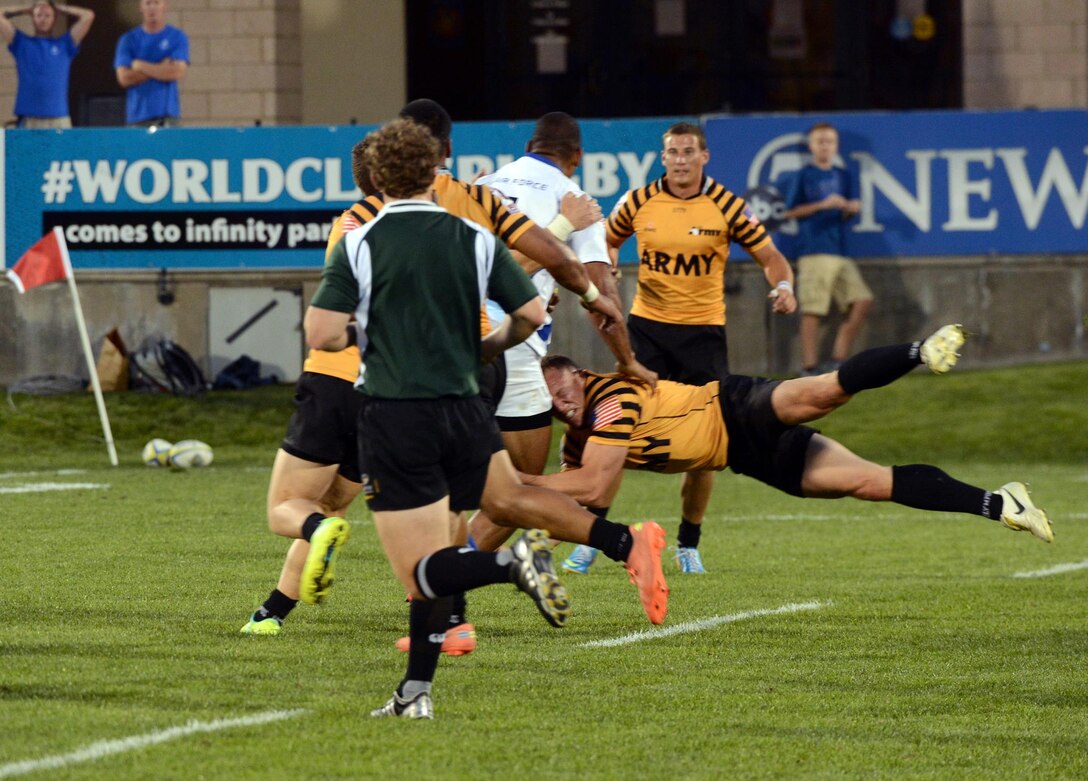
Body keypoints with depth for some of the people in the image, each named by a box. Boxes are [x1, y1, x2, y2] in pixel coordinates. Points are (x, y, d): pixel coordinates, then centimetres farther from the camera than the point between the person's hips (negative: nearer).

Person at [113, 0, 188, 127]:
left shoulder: (177, 37, 5)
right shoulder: (128, 40, 9)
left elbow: (178, 72, -8)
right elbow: (124, 78, -1)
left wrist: (141, 65, -4)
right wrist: (160, 69, -6)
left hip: (167, 113, -1)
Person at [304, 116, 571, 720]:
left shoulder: (359, 245, -4)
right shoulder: (475, 240, 4)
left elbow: (321, 335, -11)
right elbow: (532, 314, 3)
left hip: (395, 418, -4)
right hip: (465, 414, 4)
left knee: (421, 572, -6)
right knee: (431, 559, 15)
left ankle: (514, 563, -31)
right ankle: (415, 693, 14)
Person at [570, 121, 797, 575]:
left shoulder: (726, 207, -5)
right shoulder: (638, 203, 0)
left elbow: (770, 257, -1)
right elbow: (603, 244, 16)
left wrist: (783, 287, -21)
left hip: (703, 331, -1)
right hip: (647, 327, 1)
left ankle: (688, 544, 17)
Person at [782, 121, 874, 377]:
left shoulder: (841, 177, 18)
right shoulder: (804, 176, 1)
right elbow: (789, 212, -3)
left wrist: (851, 209, 0)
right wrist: (823, 205, -12)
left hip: (840, 253, 6)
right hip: (813, 251, -6)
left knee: (862, 302, -3)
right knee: (813, 310, -9)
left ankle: (838, 361, 3)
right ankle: (809, 368, -5)